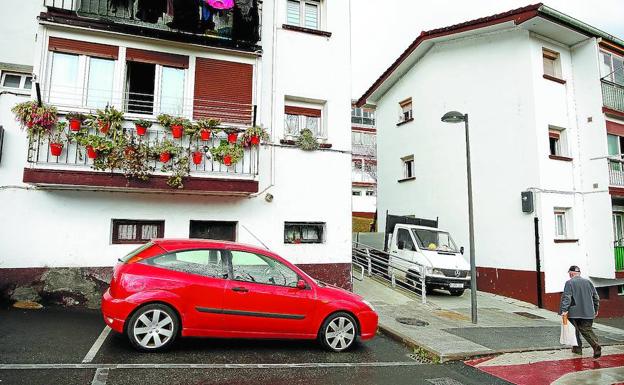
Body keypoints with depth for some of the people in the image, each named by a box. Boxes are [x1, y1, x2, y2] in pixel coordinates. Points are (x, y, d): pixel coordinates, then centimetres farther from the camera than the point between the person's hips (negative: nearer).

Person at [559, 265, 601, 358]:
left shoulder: (569, 283, -8)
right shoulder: (588, 282, 8)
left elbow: (566, 297, -17)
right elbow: (596, 297, 14)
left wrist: (564, 310, -18)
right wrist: (596, 309, 26)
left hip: (574, 313, -4)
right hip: (588, 312, 4)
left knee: (575, 331, 12)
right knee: (587, 330, 7)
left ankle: (577, 348, 18)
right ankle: (596, 345, -13)